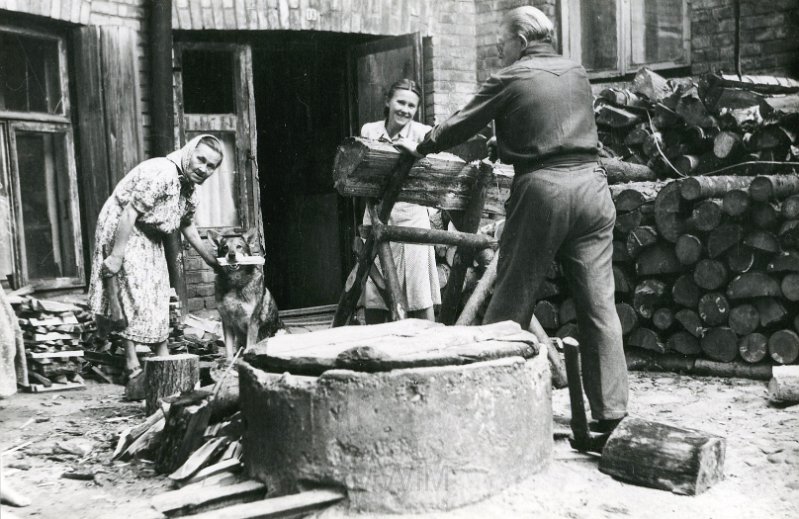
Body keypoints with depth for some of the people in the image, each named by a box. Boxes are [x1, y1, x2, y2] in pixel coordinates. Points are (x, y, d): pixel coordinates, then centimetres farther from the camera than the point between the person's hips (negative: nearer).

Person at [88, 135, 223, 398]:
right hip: (121, 230, -9)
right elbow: (130, 213, -27)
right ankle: (133, 370, -14)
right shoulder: (162, 173, -24)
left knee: (158, 298, 10)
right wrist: (116, 256, -29)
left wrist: (212, 261, 23)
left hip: (149, 238, 10)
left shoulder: (190, 189, 5)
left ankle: (163, 359, 18)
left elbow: (187, 226, 19)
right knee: (134, 296, -15)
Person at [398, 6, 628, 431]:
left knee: (510, 302, 4)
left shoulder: (510, 80, 0)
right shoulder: (577, 73, 16)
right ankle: (611, 411, 8)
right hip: (591, 183, 5)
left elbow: (461, 125, 7)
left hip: (541, 189, -5)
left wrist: (421, 148, 24)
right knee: (599, 304, 5)